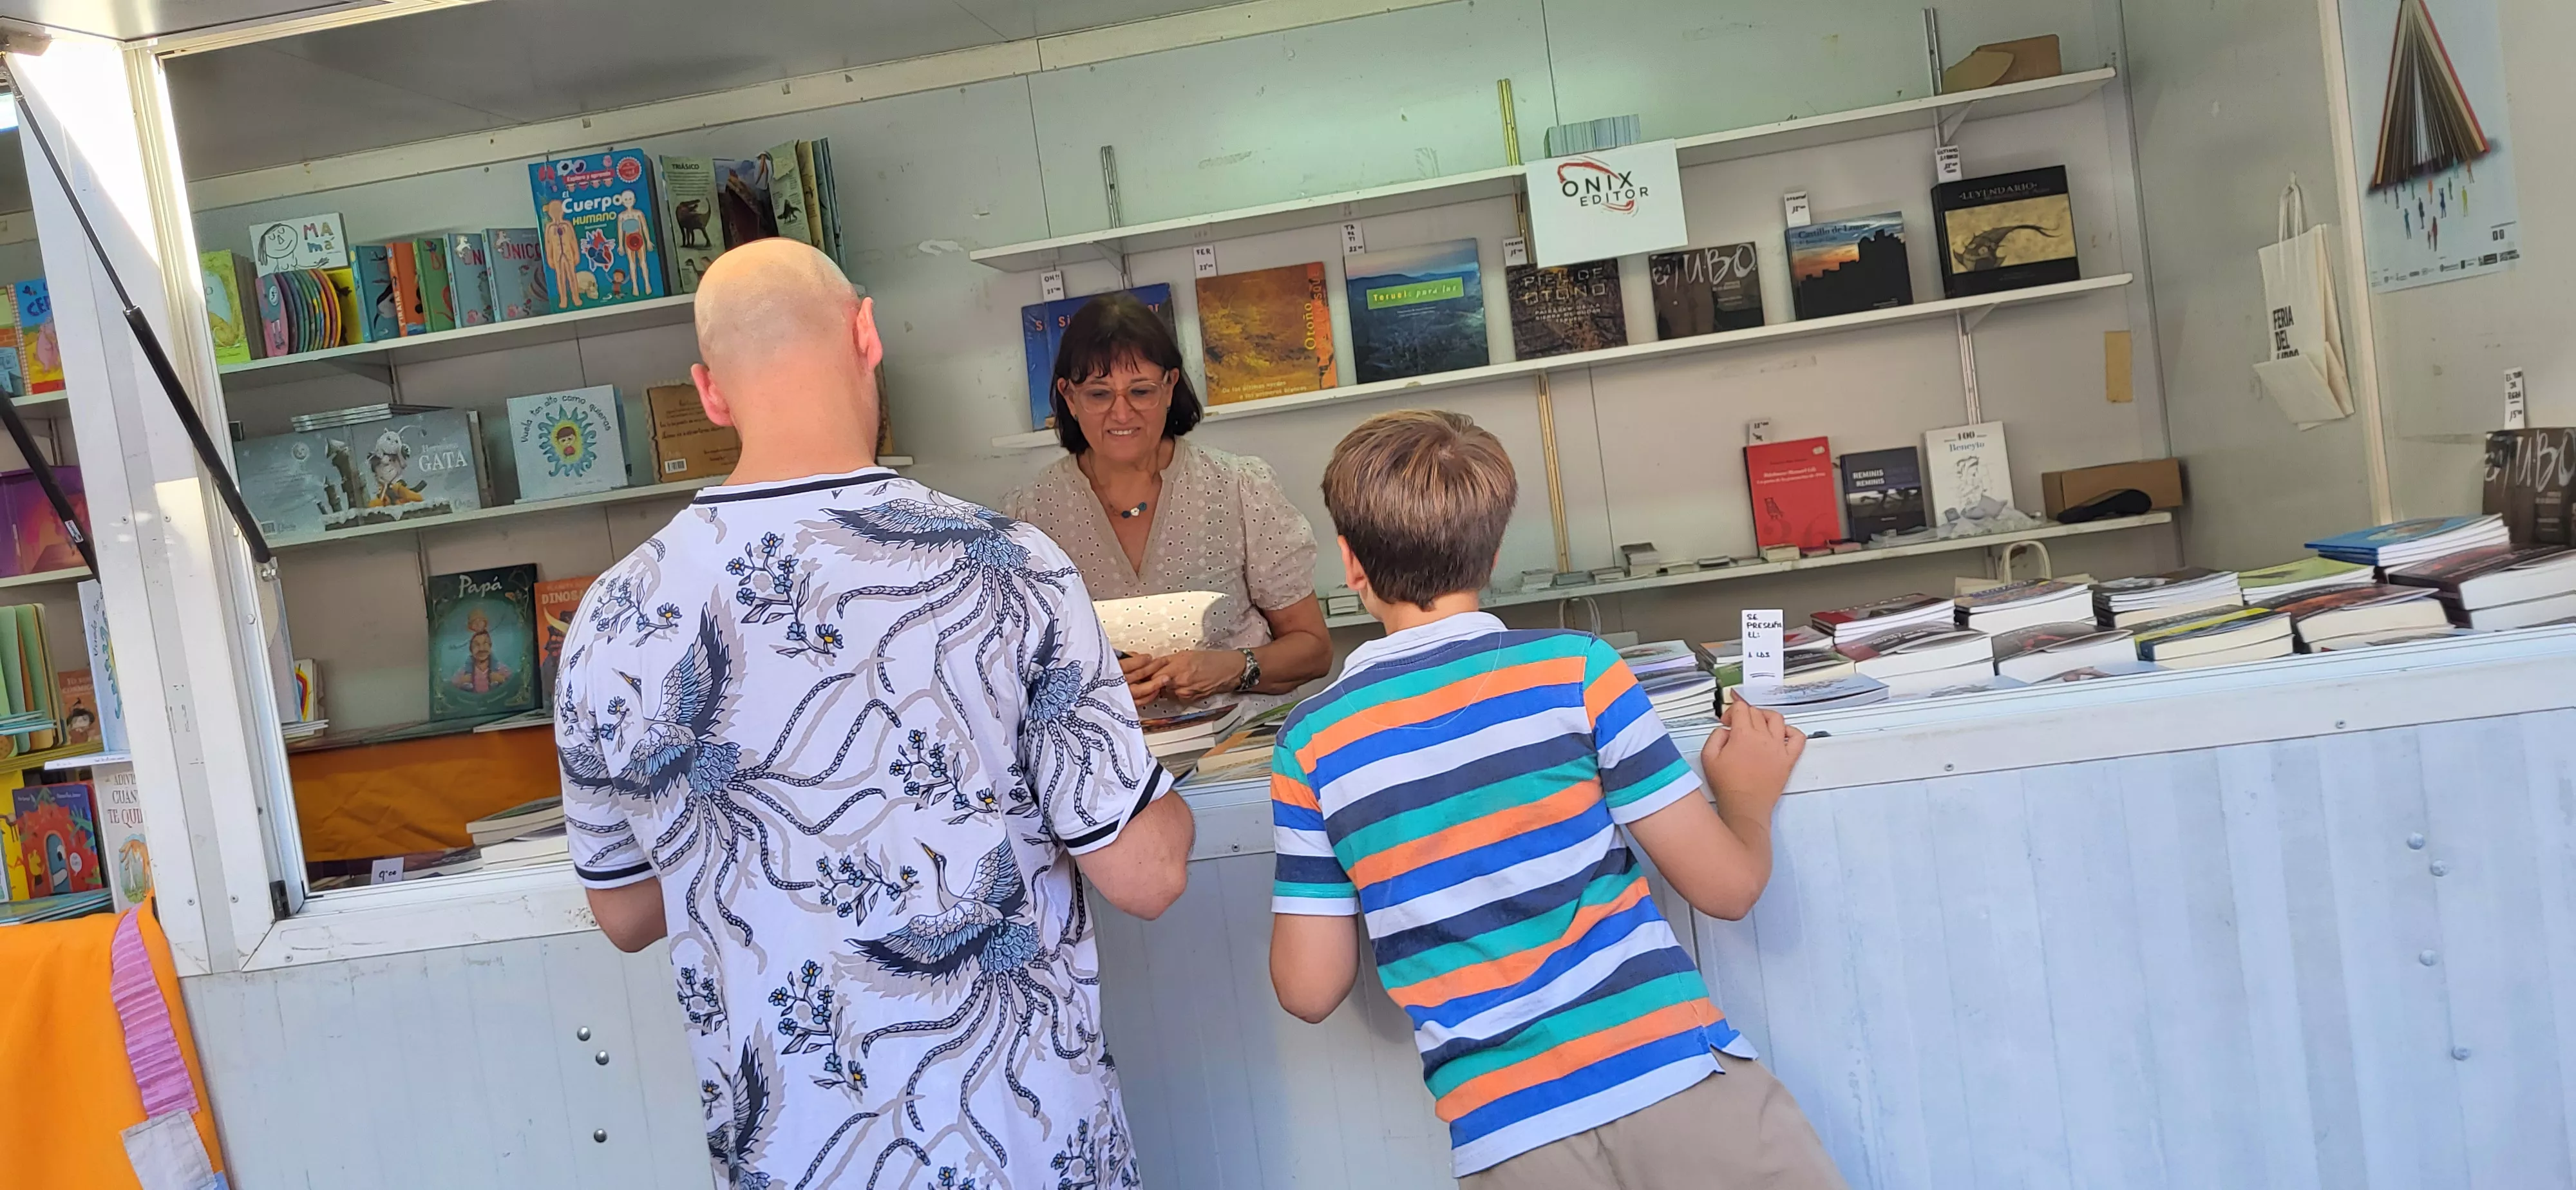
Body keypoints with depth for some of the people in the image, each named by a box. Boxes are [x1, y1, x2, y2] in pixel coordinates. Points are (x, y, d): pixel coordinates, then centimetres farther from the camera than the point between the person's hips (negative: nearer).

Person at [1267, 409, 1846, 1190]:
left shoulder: (1311, 744, -1)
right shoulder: (1576, 670, -5)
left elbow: (1309, 991, 2)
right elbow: (1727, 885, -2)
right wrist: (1750, 798, 19)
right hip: (1673, 1081, -2)